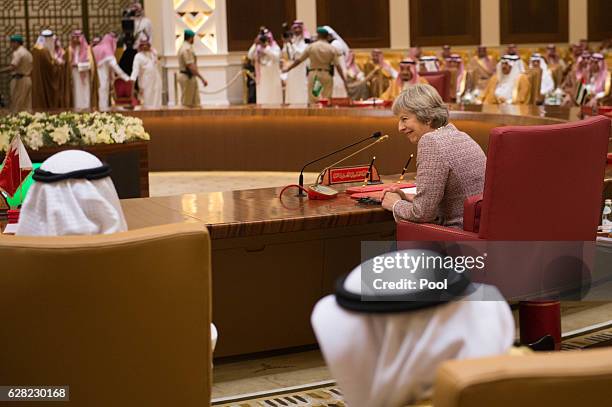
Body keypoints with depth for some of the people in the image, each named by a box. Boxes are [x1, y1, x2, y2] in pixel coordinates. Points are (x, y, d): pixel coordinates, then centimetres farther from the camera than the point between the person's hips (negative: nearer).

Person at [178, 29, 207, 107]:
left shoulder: (183, 47, 15)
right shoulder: (187, 49, -18)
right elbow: (191, 67, -24)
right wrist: (202, 79, -24)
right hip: (187, 77, -10)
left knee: (195, 103, 9)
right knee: (186, 104, -4)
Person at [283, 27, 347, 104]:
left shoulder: (311, 47, 0)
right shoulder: (332, 49, -1)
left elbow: (299, 60, 6)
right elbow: (338, 66, -5)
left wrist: (288, 68, 20)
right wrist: (344, 80, -3)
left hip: (313, 74, 1)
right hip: (327, 75, 0)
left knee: (312, 101, 3)